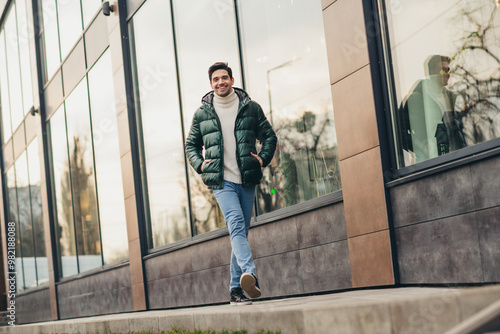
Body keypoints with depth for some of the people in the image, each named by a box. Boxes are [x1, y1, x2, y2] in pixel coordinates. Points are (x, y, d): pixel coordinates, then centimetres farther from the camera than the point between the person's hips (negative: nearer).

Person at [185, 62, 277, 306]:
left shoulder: (251, 108, 9)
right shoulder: (202, 113, 9)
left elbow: (269, 136, 16)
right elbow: (191, 145, 19)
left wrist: (263, 158, 0)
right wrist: (199, 164, 2)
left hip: (247, 180, 2)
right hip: (221, 181, -2)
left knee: (240, 231, 6)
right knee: (236, 224, -23)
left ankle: (236, 288, 12)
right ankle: (250, 274, -40)